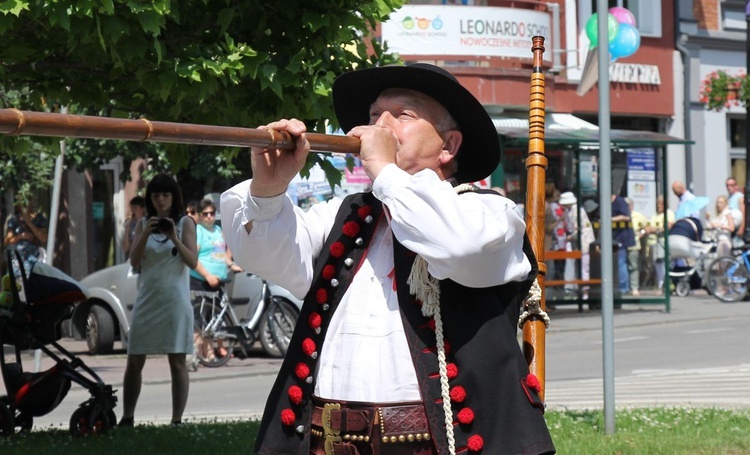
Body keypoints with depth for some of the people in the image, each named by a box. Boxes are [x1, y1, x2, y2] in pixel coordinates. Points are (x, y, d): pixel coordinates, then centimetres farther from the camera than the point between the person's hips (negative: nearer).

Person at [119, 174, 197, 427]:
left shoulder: (185, 223, 1)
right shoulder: (143, 223, 8)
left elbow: (193, 262, -7)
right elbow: (134, 262, 0)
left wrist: (174, 239, -21)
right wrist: (146, 235, -15)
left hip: (175, 301, -3)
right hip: (146, 300, 3)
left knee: (177, 361, -3)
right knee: (134, 361, 2)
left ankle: (177, 421, -1)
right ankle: (127, 418, 7)